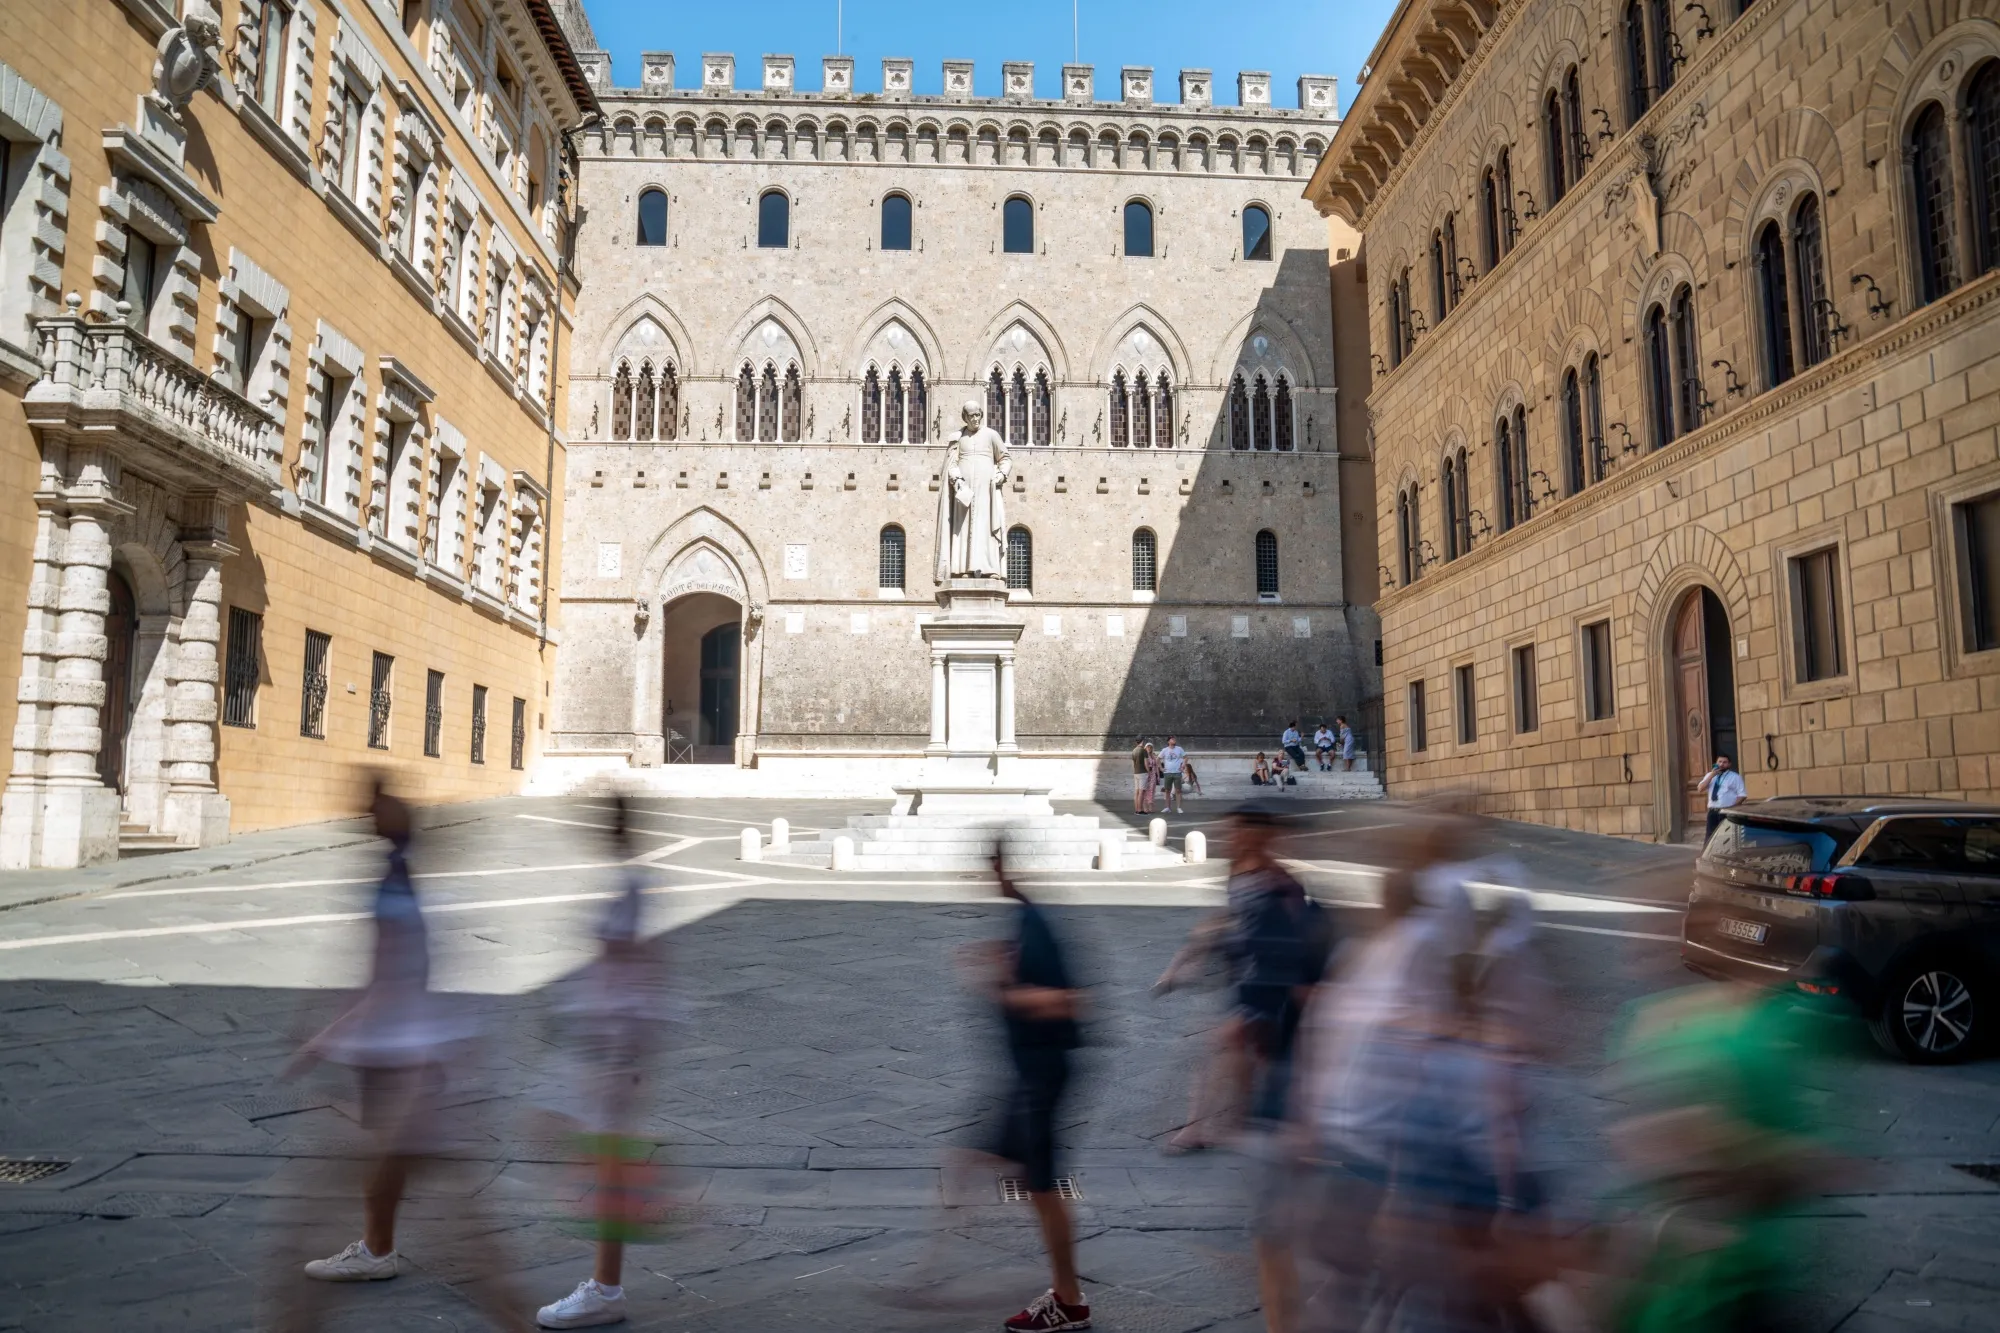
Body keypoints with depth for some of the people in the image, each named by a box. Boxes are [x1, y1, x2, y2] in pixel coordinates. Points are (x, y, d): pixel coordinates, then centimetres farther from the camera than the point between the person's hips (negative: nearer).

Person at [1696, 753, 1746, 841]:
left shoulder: (1735, 777, 2)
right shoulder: (1710, 775, 16)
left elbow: (1742, 794, -3)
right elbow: (1700, 788, 2)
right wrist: (1711, 775, -5)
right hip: (1712, 811, 4)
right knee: (1709, 838, 2)